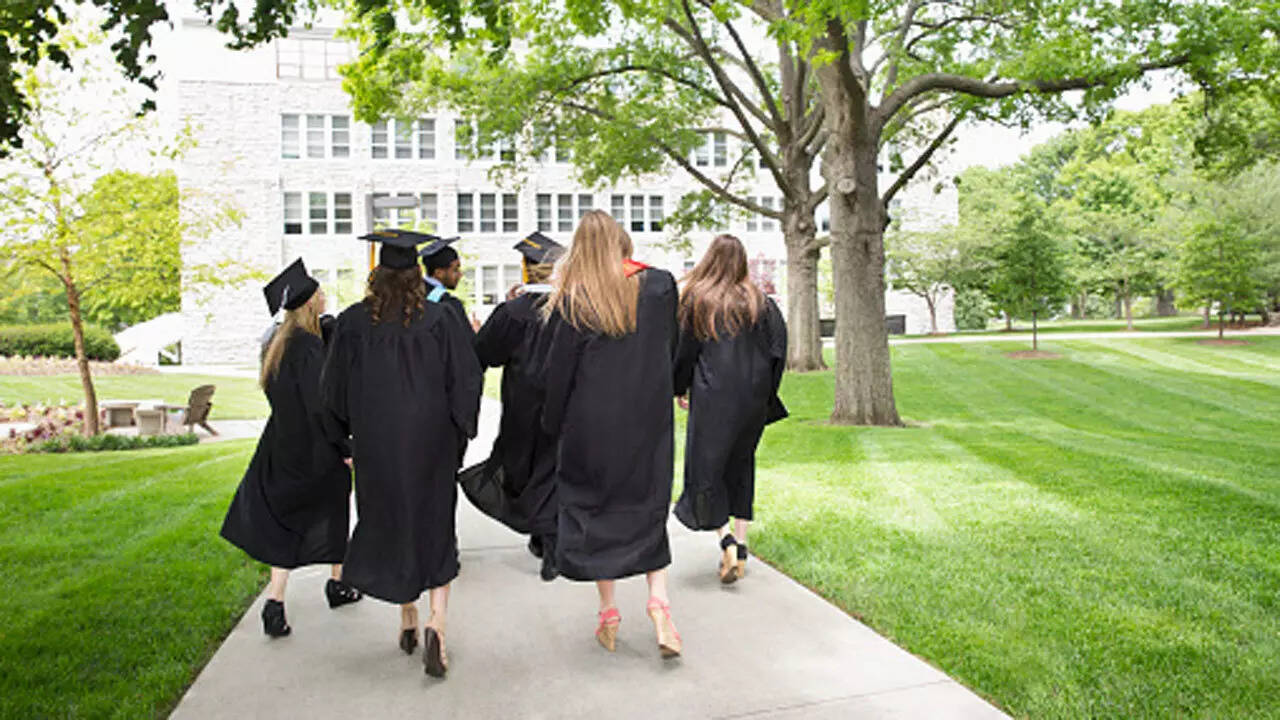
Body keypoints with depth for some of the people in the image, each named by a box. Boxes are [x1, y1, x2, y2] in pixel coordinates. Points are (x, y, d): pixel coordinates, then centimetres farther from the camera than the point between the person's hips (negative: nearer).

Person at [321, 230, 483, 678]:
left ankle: (408, 621, 27)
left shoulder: (353, 322, -4)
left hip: (376, 444, 1)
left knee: (391, 525, 16)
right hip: (430, 440, -1)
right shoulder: (437, 319, -8)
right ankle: (436, 623, -8)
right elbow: (465, 378, -7)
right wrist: (460, 430, 5)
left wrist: (351, 434, 18)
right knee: (435, 529, 8)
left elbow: (335, 389, 4)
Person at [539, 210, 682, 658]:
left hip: (591, 422, -2)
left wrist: (554, 423, 6)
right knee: (646, 505, 15)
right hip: (647, 419, 2)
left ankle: (608, 614, 18)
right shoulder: (658, 286, -3)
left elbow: (556, 370, -6)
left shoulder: (571, 301, -10)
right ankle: (659, 598, 0)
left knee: (593, 508, 12)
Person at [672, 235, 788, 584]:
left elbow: (684, 350, 0)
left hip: (712, 396, -4)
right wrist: (765, 391, 10)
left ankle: (725, 540, -13)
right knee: (741, 466, 15)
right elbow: (778, 348, 1)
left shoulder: (696, 299, -4)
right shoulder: (759, 301, 4)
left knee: (706, 466, 3)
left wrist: (679, 388, 14)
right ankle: (740, 544, 16)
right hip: (752, 397, 4)